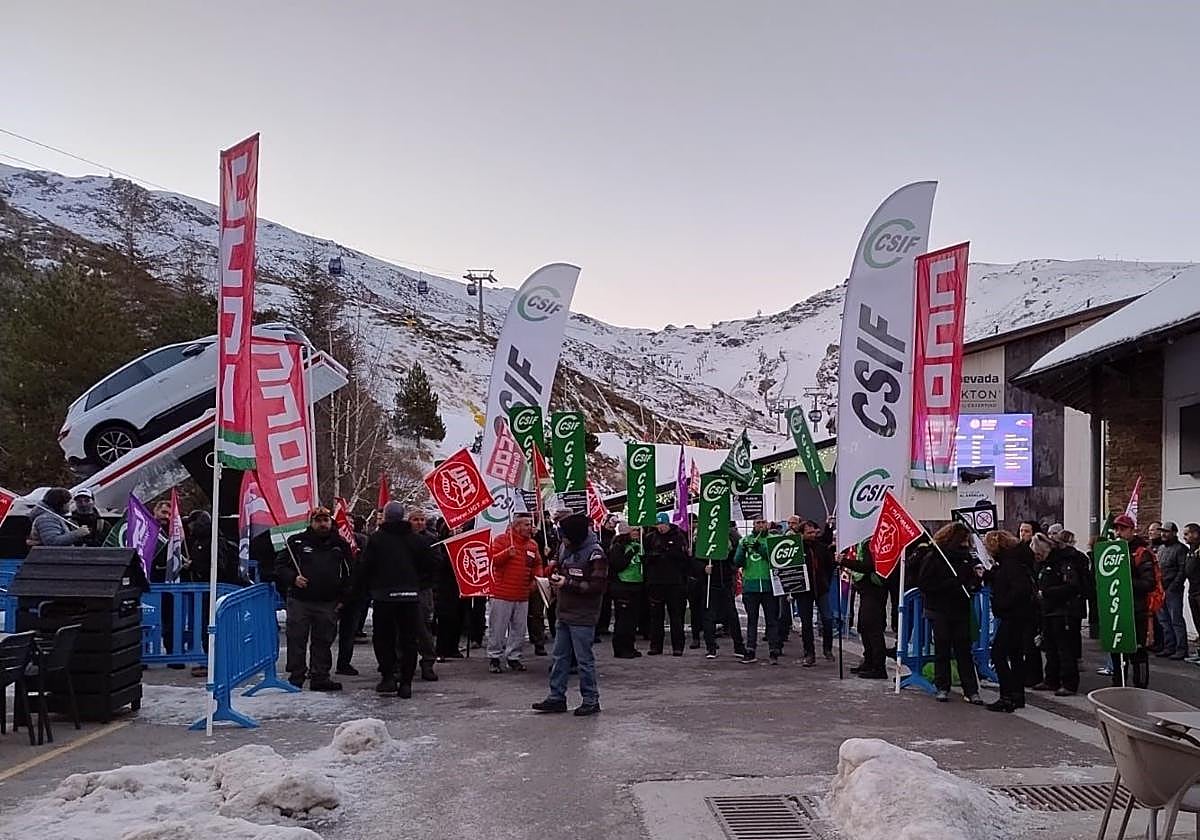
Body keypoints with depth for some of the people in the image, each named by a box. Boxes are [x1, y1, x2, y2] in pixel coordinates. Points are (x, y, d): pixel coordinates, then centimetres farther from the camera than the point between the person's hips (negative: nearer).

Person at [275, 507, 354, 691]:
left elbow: (348, 574, 14)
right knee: (297, 640, 1)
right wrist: (293, 578, -13)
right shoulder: (297, 542, 2)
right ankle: (296, 676, 10)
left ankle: (320, 677, 14)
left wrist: (343, 598, 6)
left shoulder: (340, 545, 8)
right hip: (299, 601, -2)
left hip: (328, 603, 2)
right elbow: (280, 566, 5)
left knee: (323, 641, 7)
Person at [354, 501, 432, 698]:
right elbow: (429, 566, 7)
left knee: (383, 637, 10)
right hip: (411, 595, 2)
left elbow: (364, 568, -4)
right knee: (409, 640, 6)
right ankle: (406, 682, 5)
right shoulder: (416, 539, 5)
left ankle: (388, 676, 2)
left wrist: (360, 592, 7)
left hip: (384, 595, -2)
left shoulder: (376, 539, -2)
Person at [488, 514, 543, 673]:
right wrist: (507, 553, -27)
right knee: (498, 628, 1)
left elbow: (537, 564, 21)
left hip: (522, 595, 5)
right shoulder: (501, 539, -6)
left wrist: (537, 577, 3)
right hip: (502, 594, -5)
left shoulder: (532, 545, 11)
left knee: (519, 629, 10)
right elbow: (492, 560, -12)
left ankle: (513, 657, 22)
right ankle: (494, 658, 11)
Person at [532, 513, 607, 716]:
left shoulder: (595, 554, -16)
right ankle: (556, 697, 20)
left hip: (583, 617, -8)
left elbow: (597, 585, -19)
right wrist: (555, 569, 2)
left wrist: (568, 583, -20)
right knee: (560, 656, 12)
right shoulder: (566, 548, 8)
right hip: (564, 612, 8)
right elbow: (559, 563, 27)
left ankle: (591, 700, 11)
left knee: (584, 659, -1)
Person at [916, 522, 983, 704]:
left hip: (961, 611, 3)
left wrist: (977, 577, -8)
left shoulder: (966, 557, 7)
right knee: (942, 650, 6)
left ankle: (971, 691, 3)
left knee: (964, 650, 2)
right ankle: (942, 688, 17)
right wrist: (951, 584, -19)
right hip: (940, 610, -3)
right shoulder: (933, 557, -7)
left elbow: (972, 583, 16)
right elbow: (923, 583, -13)